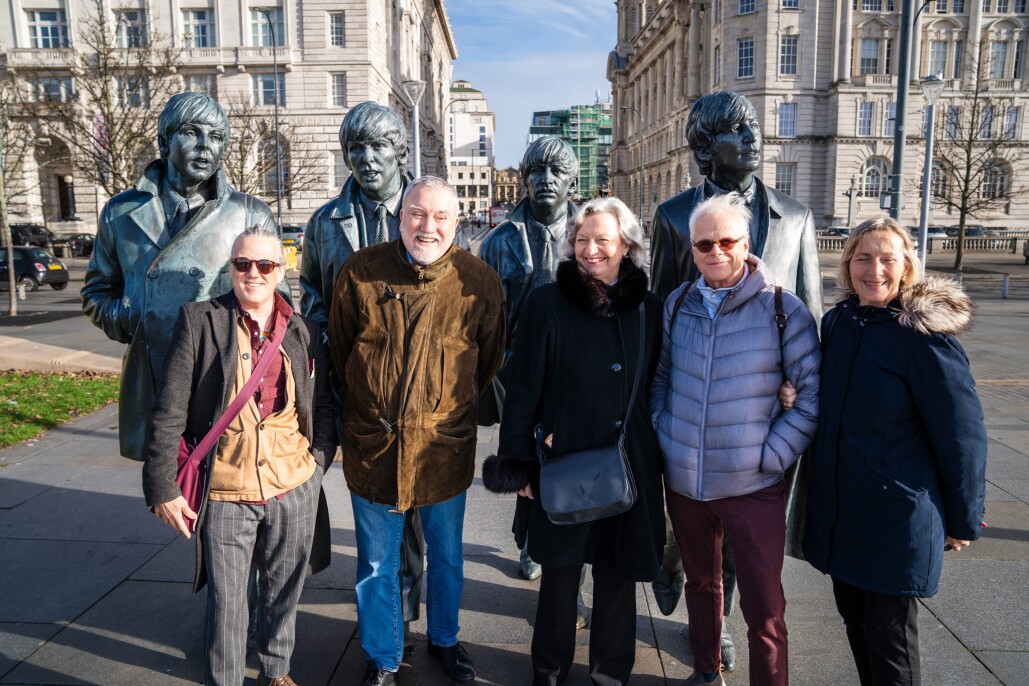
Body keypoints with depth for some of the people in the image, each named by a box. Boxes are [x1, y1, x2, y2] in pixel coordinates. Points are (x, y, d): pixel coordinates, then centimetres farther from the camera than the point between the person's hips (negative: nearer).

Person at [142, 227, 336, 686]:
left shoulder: (305, 332, 5)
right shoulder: (200, 321, -4)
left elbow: (323, 407, 13)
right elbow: (169, 411, -6)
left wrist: (318, 463, 3)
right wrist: (161, 487, -8)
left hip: (294, 491, 3)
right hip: (225, 493, -3)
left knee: (284, 592, 19)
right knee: (225, 602, 8)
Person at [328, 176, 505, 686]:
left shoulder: (480, 281, -6)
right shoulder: (359, 273, -6)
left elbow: (490, 359, 7)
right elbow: (338, 352, 6)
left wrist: (457, 410, 10)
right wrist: (369, 407, 9)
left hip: (445, 447, 0)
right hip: (372, 446, 0)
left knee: (446, 558, 19)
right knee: (376, 565, 15)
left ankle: (443, 640, 46)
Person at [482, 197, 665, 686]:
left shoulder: (648, 309, 4)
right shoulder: (547, 303, -6)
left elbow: (656, 388, 10)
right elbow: (523, 386, -5)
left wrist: (657, 456, 8)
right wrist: (517, 459, -7)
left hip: (631, 464, 2)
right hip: (564, 463, -2)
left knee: (617, 571, 13)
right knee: (561, 568, 13)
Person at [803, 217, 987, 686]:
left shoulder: (926, 337, -17)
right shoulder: (837, 322, 1)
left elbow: (962, 435, -12)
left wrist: (964, 521, -6)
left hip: (898, 517, -6)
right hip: (839, 508, 6)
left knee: (888, 638, 8)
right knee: (854, 617, 19)